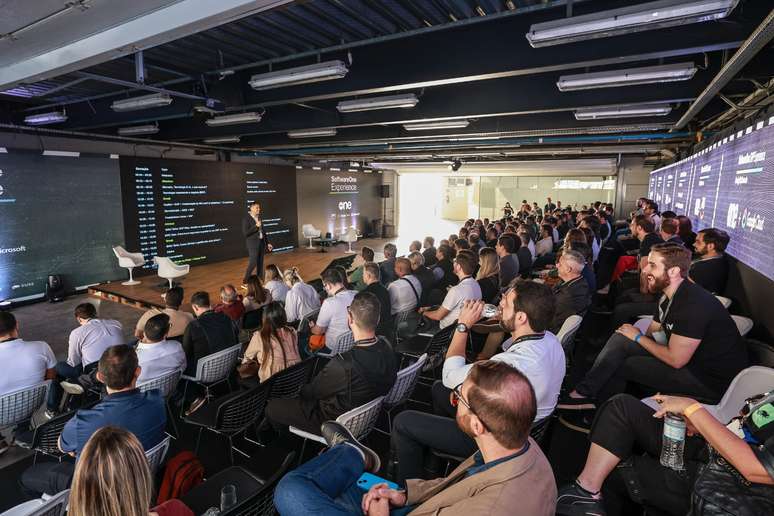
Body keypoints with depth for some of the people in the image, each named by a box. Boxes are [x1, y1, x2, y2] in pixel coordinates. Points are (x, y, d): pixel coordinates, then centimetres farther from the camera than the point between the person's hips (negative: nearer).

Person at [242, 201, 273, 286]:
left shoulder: (259, 218, 11)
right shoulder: (246, 219, -10)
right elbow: (245, 233, -16)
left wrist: (268, 243, 15)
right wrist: (256, 226, -21)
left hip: (261, 242, 7)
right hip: (252, 244, -7)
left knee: (260, 263, 9)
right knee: (253, 263, -10)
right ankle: (245, 283, 2)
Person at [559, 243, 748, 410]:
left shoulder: (693, 303, -27)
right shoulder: (668, 296, 5)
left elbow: (675, 359, -24)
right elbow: (652, 334, 11)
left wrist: (638, 337, -10)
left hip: (712, 381, -9)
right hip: (690, 361, 9)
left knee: (619, 364, -12)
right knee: (621, 338, -3)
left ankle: (584, 393, 7)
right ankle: (586, 392, 0)